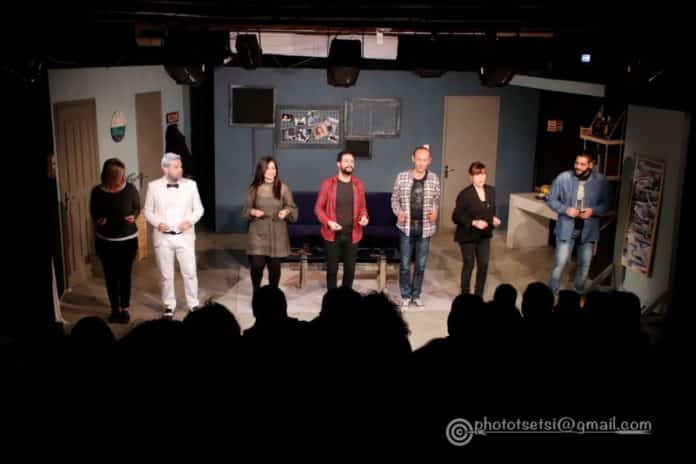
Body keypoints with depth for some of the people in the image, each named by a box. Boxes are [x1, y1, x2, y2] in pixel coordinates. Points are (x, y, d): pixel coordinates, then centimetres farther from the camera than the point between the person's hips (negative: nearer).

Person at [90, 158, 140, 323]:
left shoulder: (130, 189, -12)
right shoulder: (97, 191, -10)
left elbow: (137, 208, 1)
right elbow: (93, 212, 3)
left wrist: (133, 216, -20)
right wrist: (98, 220, -19)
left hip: (128, 240, -1)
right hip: (105, 241, 1)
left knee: (125, 274, 7)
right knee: (110, 276, 10)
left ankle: (125, 308, 22)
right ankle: (115, 308, 26)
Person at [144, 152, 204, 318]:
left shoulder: (190, 184, -1)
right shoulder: (153, 186, -2)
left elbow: (199, 209, 4)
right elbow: (148, 211, 4)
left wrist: (190, 221, -14)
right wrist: (157, 223, -14)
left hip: (185, 236, 0)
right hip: (163, 237, 0)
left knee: (190, 273, 4)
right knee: (166, 275, 9)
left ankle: (193, 304, 19)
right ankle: (169, 306, 24)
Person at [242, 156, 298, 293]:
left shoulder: (283, 188, -2)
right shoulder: (254, 189, 0)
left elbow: (293, 209, 3)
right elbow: (245, 210, 7)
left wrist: (287, 211, -18)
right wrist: (253, 212, -14)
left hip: (277, 235, 0)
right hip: (258, 234, 0)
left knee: (275, 267, 6)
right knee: (256, 266, -6)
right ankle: (256, 292, 21)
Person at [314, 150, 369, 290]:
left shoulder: (358, 185, 5)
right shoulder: (328, 184, -4)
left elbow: (362, 207, 13)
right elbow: (318, 208, -2)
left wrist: (364, 217, -8)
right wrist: (328, 222, -18)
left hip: (352, 235, 3)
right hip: (332, 234, -3)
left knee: (350, 269, 8)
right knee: (332, 269, 4)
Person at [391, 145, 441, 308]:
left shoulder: (434, 179, 0)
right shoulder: (402, 177, -5)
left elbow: (436, 200, 10)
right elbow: (395, 199, 4)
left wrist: (435, 212, -10)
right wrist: (398, 212, -15)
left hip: (425, 228, 1)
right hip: (406, 227, -1)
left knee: (421, 265, 10)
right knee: (405, 264, 5)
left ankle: (416, 295, 25)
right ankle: (405, 296, 21)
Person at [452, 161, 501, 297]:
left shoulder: (491, 191, 1)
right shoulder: (465, 194, -17)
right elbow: (456, 217, -16)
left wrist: (493, 219, -6)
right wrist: (474, 223, -26)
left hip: (484, 235, 5)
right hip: (468, 235, -5)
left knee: (484, 265, 6)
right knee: (469, 265, 6)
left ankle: (479, 296, 22)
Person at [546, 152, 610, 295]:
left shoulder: (601, 181, -8)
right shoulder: (563, 178, -12)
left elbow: (606, 204, 3)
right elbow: (550, 200, -3)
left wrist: (593, 211, -16)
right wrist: (565, 209, -18)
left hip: (588, 229, 2)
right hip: (567, 227, -2)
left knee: (585, 264, 13)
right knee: (560, 263, -2)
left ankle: (579, 294, 32)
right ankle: (551, 293, 14)